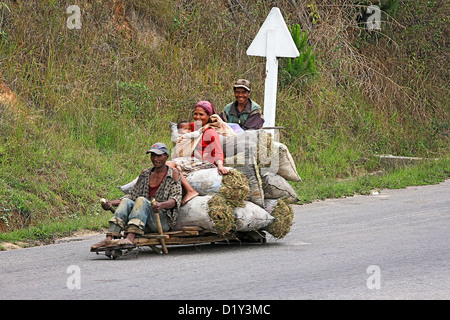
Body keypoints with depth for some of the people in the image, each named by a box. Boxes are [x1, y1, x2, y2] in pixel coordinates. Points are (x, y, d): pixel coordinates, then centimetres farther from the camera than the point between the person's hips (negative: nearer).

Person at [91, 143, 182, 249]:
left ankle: (130, 238, -52)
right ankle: (109, 239, -39)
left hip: (163, 221, -5)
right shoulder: (145, 174, 19)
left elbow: (176, 199, -10)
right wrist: (111, 203, 1)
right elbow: (132, 195, 17)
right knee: (126, 202, -19)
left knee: (142, 200, -29)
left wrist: (162, 205, -32)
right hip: (145, 226, 5)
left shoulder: (173, 175, 4)